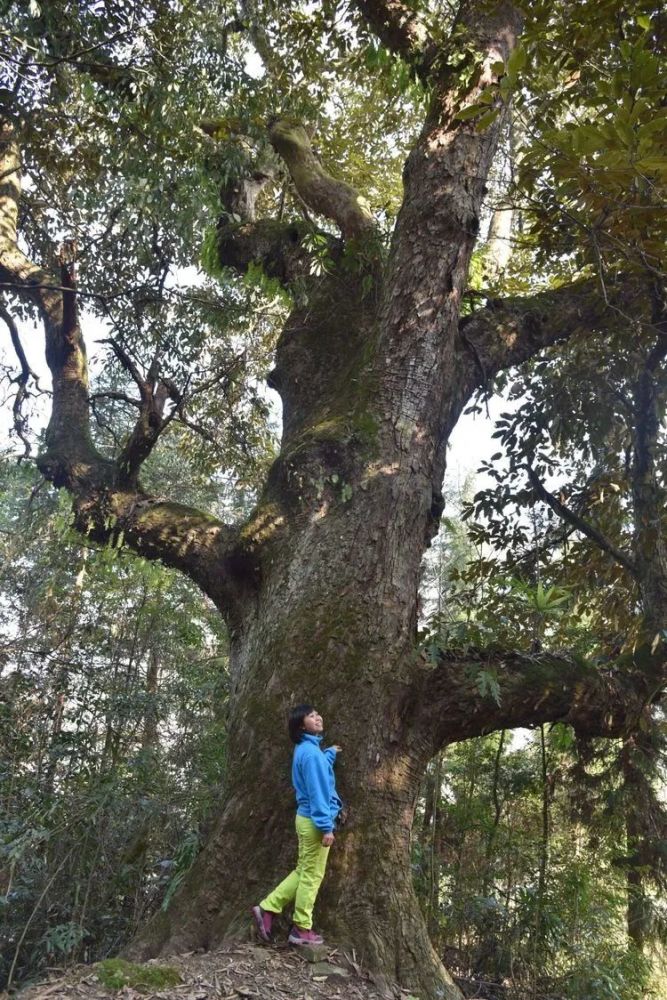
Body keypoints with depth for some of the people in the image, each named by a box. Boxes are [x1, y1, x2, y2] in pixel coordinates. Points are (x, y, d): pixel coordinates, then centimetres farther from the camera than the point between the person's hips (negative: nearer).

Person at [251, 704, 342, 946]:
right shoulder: (311, 752, -19)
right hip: (314, 821, -9)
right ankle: (302, 929, 12)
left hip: (308, 818, 9)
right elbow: (317, 791, -22)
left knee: (304, 872, 17)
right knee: (312, 875, 2)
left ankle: (267, 908, 17)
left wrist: (331, 754, 26)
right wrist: (326, 826, -22)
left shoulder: (306, 749, 11)